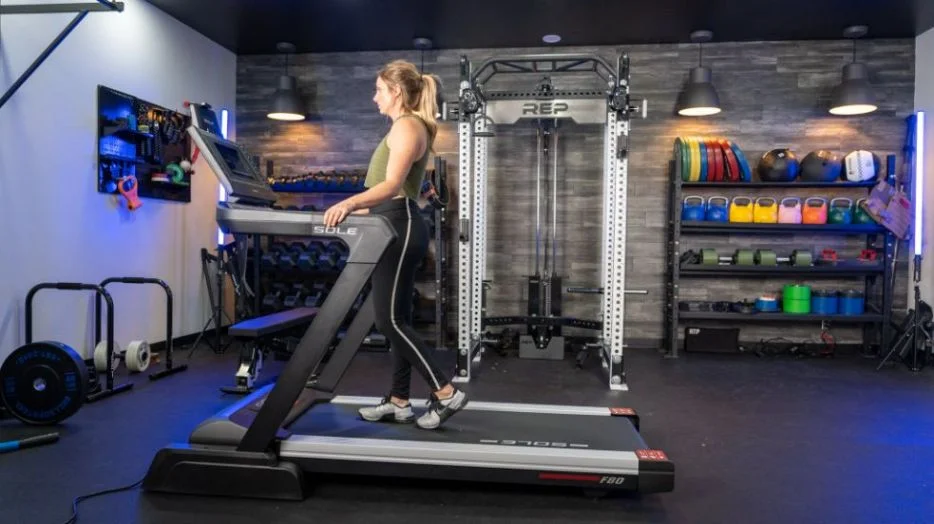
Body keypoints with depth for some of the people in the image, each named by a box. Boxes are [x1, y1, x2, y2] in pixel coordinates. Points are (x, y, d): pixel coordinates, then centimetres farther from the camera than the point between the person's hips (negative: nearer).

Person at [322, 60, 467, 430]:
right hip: (397, 227, 10)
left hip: (400, 227, -10)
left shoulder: (406, 126, -11)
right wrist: (351, 210, 27)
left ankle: (446, 394, -4)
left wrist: (349, 203, -40)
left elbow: (392, 185, -26)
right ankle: (398, 401, 17)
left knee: (389, 320, -9)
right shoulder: (407, 128, 21)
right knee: (395, 319, 10)